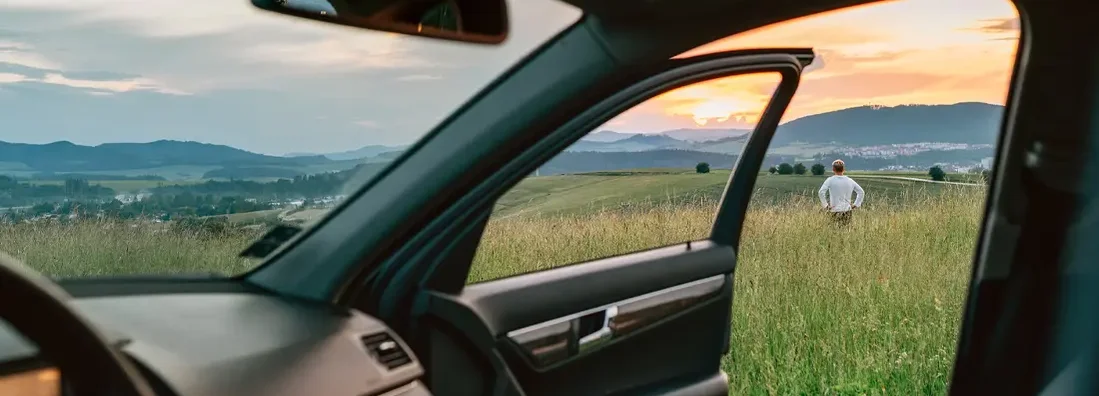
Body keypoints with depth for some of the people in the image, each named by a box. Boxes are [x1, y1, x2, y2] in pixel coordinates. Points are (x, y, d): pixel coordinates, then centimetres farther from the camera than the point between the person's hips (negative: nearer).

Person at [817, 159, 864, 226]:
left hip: (835, 211, -4)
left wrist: (825, 205, -8)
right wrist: (856, 205, 14)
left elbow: (821, 192, -16)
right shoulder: (850, 181, 6)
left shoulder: (830, 180, -5)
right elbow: (861, 192, 12)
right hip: (847, 211, 4)